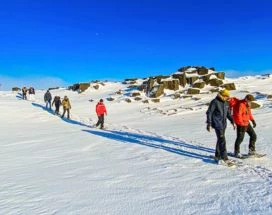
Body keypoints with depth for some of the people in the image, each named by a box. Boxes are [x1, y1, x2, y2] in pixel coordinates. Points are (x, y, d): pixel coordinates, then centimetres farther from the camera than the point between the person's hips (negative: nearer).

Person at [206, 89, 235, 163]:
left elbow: (228, 113, 21)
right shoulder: (215, 102, -12)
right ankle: (224, 157, -8)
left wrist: (232, 121, 12)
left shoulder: (226, 103, 10)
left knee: (220, 140, 12)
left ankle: (217, 156, 22)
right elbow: (209, 113, -11)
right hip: (217, 124, -7)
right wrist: (209, 123, -16)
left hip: (223, 124, 8)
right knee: (222, 140, -12)